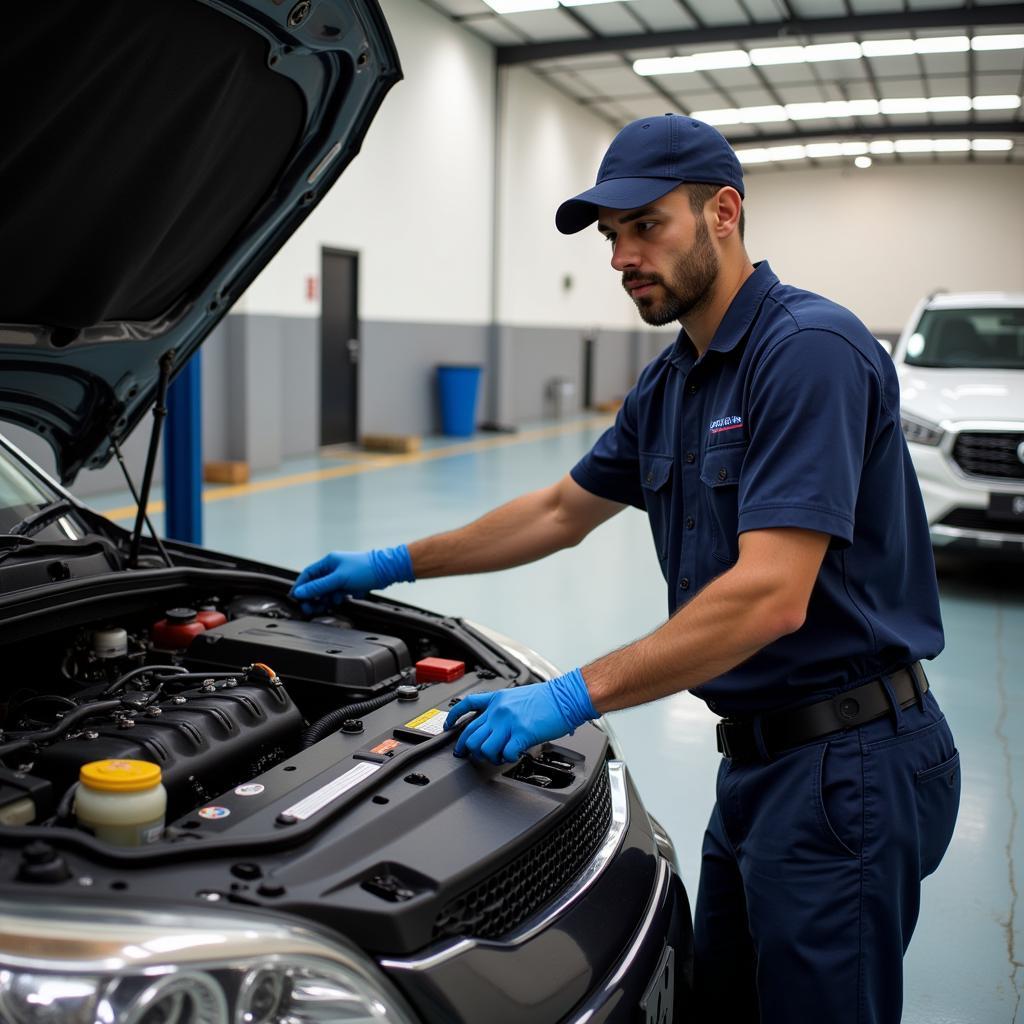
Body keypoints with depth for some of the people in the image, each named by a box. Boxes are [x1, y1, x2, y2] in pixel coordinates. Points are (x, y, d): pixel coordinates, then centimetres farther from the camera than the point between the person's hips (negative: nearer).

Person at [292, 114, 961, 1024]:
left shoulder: (809, 350, -19)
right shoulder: (668, 385, 10)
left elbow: (770, 597, -27)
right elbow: (561, 513, 21)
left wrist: (575, 696, -26)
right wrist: (396, 564, 22)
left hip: (849, 761, -9)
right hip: (760, 754, 9)